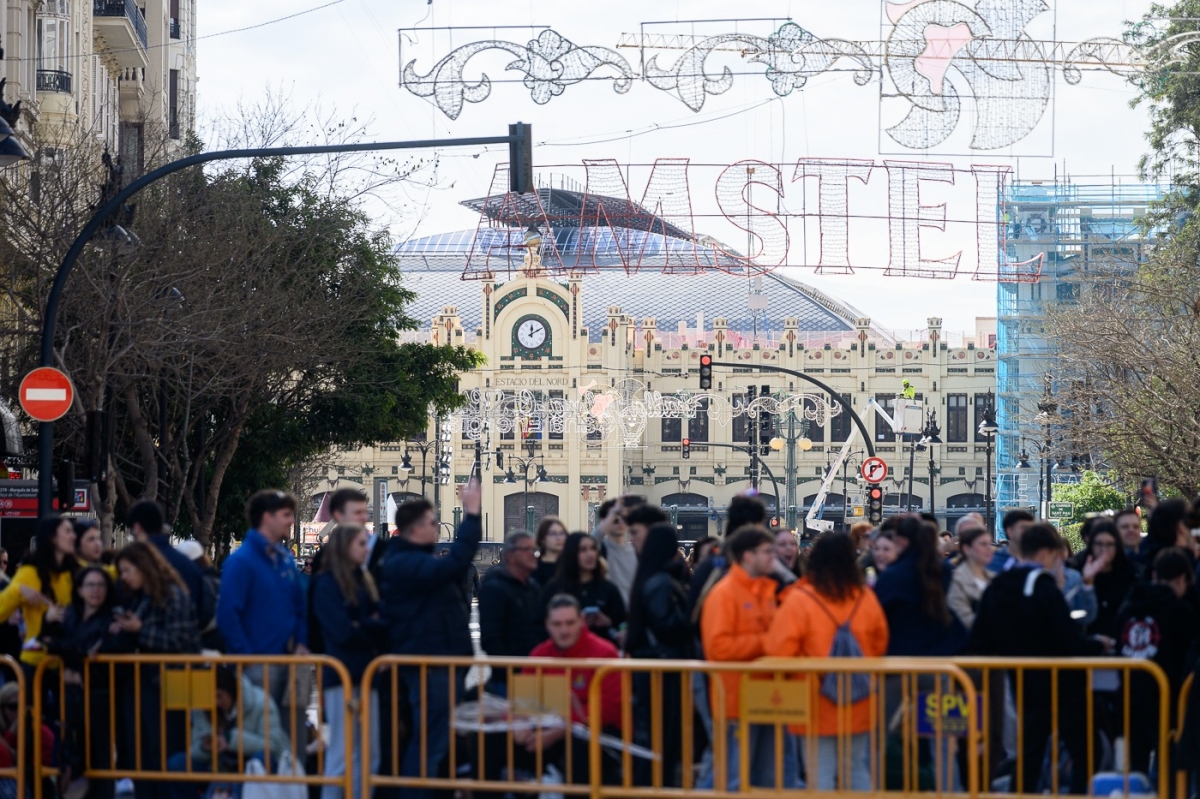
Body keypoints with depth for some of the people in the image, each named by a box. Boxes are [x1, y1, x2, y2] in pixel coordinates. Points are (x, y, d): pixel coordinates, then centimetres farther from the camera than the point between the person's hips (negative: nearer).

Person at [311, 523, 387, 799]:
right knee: (342, 754, -6)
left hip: (366, 673, 7)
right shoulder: (327, 584, -6)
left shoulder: (364, 580, 15)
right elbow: (343, 632, -15)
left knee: (369, 756, 7)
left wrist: (361, 626, -10)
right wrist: (372, 630, 0)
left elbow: (382, 624, 8)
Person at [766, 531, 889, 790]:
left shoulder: (800, 599, -13)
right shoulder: (865, 597, -1)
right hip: (858, 707, 4)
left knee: (820, 775, 0)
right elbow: (879, 645, 12)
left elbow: (778, 652, -12)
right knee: (857, 771, 13)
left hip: (817, 704, -4)